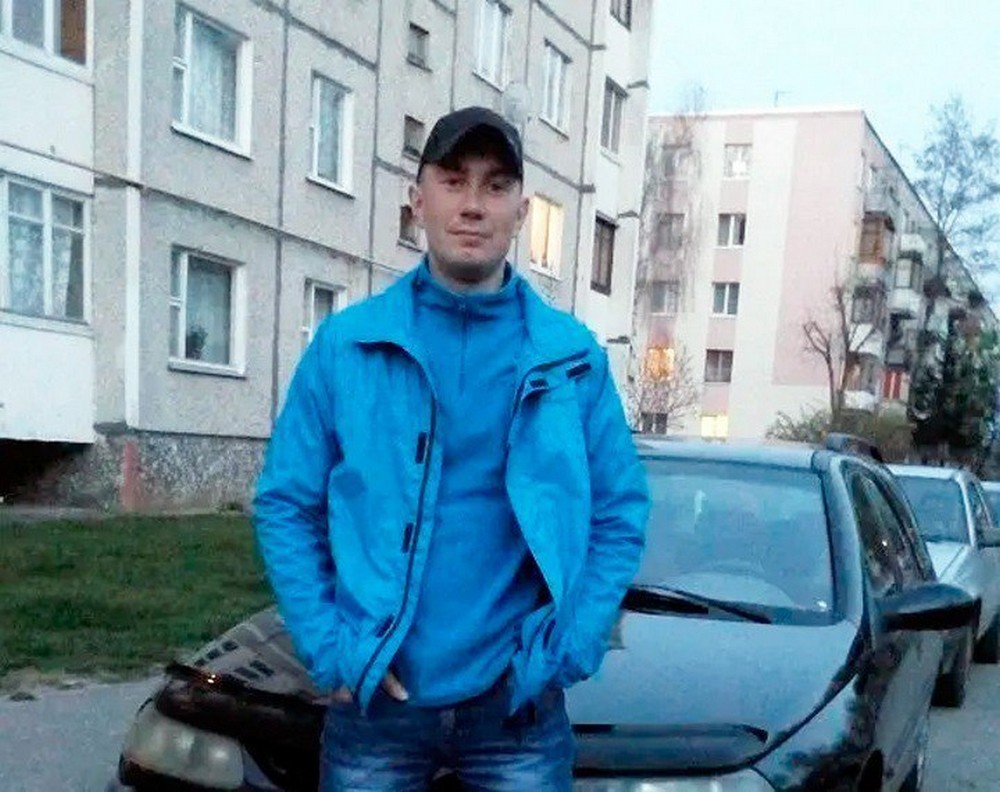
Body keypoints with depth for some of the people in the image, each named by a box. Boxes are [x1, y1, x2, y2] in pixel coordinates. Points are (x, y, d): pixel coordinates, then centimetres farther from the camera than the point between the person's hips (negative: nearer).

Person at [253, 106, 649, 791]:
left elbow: (621, 514, 3)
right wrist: (326, 646, -7)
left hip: (519, 705, 1)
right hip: (373, 702, 0)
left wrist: (570, 645, -7)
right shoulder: (345, 345, -2)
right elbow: (285, 505, 1)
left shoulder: (574, 356, 0)